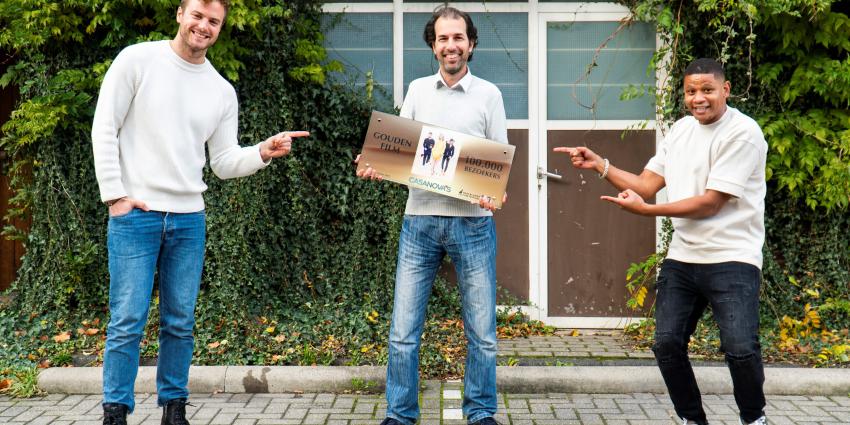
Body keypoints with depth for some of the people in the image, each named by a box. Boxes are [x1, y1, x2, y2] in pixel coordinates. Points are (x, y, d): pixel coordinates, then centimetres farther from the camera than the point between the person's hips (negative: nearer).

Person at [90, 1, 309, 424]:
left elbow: (224, 163, 10)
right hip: (134, 213, -4)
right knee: (127, 321, -4)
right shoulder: (138, 60, -2)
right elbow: (104, 130, -3)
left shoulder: (222, 91, 10)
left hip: (189, 218, 4)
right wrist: (115, 195, -9)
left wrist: (262, 153, -9)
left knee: (180, 323, 9)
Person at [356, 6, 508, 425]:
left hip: (472, 223, -1)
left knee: (481, 332, 4)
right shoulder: (417, 90, 11)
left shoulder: (488, 94, 6)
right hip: (420, 221, 1)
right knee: (403, 330, 1)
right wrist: (375, 166, -11)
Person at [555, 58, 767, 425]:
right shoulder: (681, 129, 11)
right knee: (667, 344, 2)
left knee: (740, 349, -15)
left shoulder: (743, 133, -12)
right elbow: (646, 185, 12)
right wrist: (597, 163, 1)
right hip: (681, 258, 6)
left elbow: (710, 203, -16)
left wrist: (644, 210, -15)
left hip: (731, 260, -6)